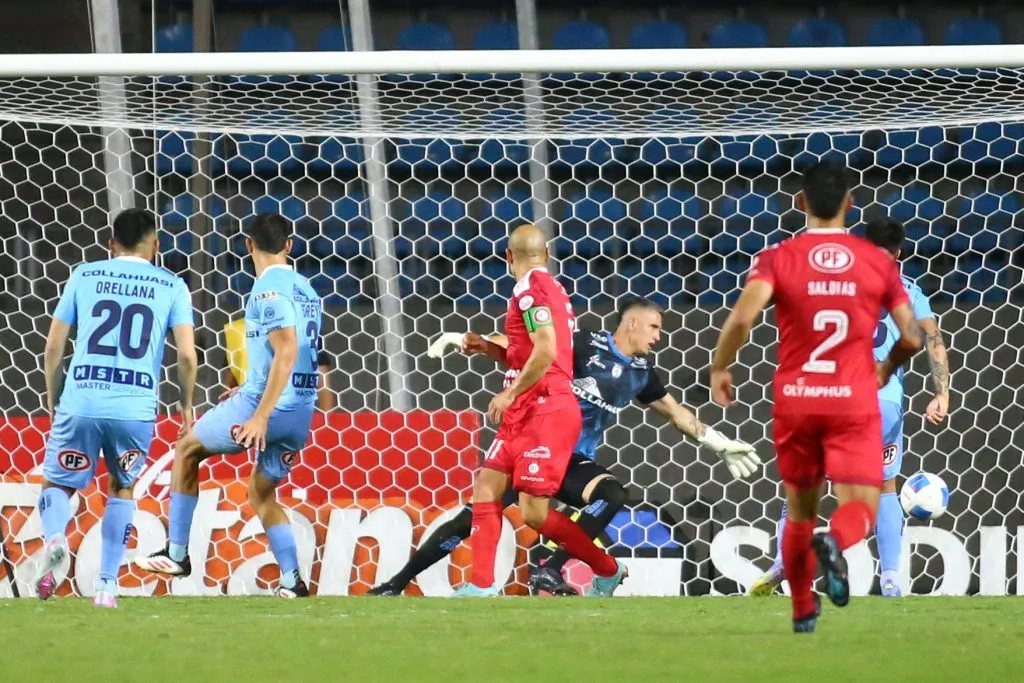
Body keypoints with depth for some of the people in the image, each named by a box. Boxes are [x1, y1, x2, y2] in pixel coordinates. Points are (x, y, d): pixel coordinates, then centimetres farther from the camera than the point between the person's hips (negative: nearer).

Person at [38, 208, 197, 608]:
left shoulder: (84, 276, 11)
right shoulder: (171, 287, 9)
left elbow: (54, 346, 10)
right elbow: (187, 355, 0)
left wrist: (52, 398, 23)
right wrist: (186, 403, 17)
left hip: (80, 403, 0)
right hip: (136, 408, 0)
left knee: (56, 483, 15)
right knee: (122, 489, 22)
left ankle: (55, 537, -18)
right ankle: (107, 584, 13)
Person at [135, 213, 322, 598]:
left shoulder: (269, 287, -12)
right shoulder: (304, 289, 15)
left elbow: (287, 352, -22)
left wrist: (260, 414, -25)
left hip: (269, 405, -8)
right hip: (301, 411, 8)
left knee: (187, 449, 11)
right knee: (262, 491, 21)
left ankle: (177, 555, 10)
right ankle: (292, 581, 9)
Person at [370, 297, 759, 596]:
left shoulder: (640, 372, 8)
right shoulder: (586, 346, -11)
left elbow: (675, 412, 25)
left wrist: (718, 443, 27)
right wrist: (473, 341, -32)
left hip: (575, 462, 5)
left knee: (613, 495, -25)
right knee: (474, 517, -11)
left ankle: (549, 573, -24)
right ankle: (396, 584, -1)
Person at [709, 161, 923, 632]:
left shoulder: (778, 259, -4)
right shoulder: (878, 262, 0)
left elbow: (742, 316, -19)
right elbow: (911, 338, 0)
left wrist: (719, 368, -3)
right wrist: (886, 369, 21)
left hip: (795, 399, 1)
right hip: (854, 400, -1)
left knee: (800, 510, 18)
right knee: (860, 506, -1)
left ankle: (803, 612, 25)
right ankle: (835, 541, -36)